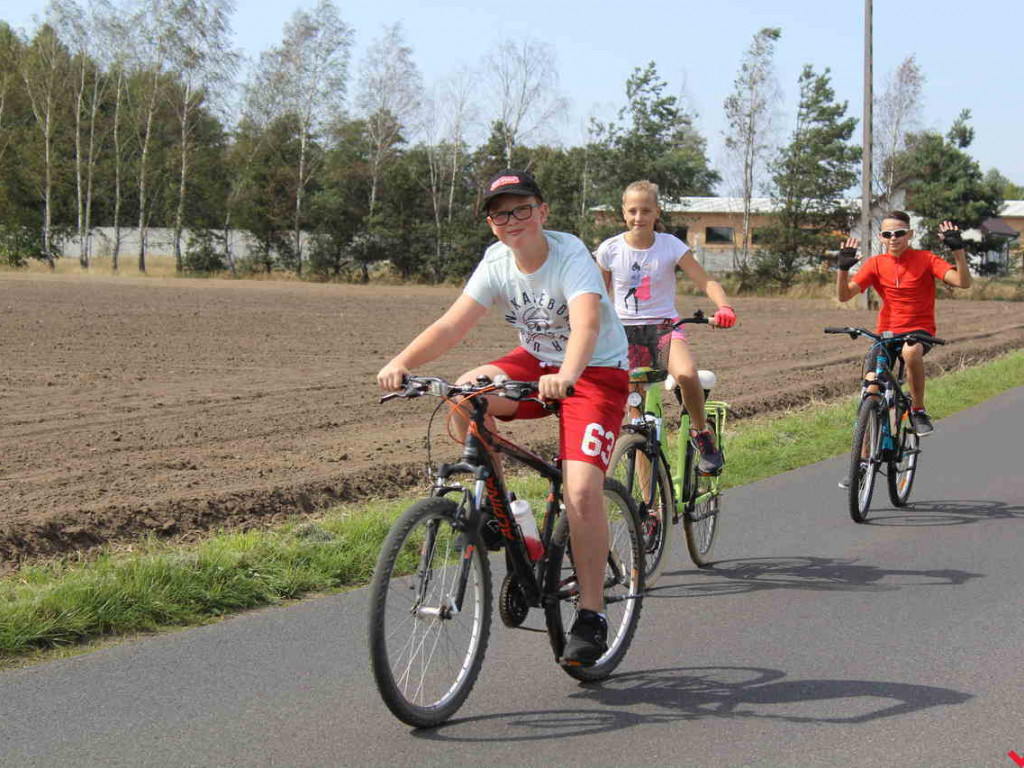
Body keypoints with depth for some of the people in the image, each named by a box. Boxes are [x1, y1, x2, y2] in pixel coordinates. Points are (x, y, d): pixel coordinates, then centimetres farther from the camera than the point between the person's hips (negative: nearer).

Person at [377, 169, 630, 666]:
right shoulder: (497, 262, -8)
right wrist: (402, 362, -35)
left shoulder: (571, 256, -23)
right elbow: (453, 324, -18)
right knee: (468, 392, -25)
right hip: (538, 361, 5)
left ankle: (591, 616, -7)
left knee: (582, 490, -21)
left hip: (597, 371, -5)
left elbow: (586, 323, -41)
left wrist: (566, 375, -61)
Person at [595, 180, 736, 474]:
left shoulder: (671, 245, -6)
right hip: (626, 331, 1)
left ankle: (701, 432, -7)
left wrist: (724, 307, -28)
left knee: (687, 374, -33)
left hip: (664, 327, -1)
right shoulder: (610, 250, -3)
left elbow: (706, 281, -10)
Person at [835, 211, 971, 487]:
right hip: (886, 333, 3)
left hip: (920, 331, -3)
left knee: (910, 351, -40)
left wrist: (958, 250, -28)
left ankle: (919, 411, -17)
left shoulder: (925, 259, -5)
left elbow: (962, 281, -16)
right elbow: (844, 294, -7)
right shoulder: (876, 264, 2)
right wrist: (843, 268, -24)